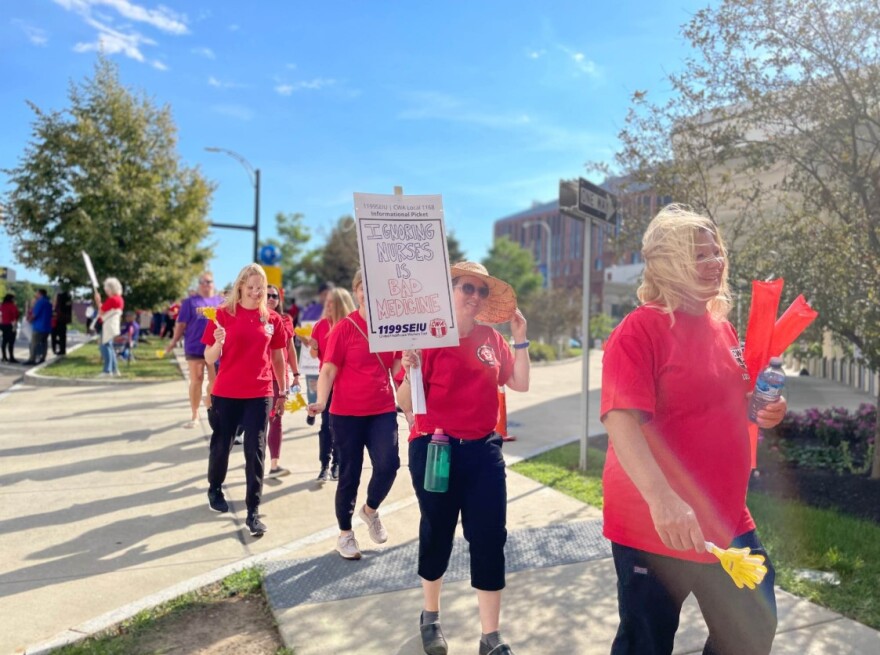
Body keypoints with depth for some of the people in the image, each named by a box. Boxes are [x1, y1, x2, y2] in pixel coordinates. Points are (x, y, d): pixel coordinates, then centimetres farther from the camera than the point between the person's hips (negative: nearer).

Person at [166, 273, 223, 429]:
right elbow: (181, 324, 1)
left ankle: (211, 410, 32)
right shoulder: (190, 301, 2)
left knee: (215, 381, 9)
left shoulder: (220, 301, 9)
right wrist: (174, 341, -4)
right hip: (195, 347, -2)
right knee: (196, 381, 4)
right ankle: (194, 416, 13)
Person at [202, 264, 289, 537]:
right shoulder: (223, 314, -4)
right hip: (226, 393, 0)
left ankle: (253, 511, 5)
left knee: (255, 450, -2)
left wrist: (283, 391, 11)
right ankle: (215, 489, 42)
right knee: (221, 444, 14)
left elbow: (278, 357, 11)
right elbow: (209, 359, -4)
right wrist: (218, 343, -25)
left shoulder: (272, 319, 2)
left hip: (260, 394, 1)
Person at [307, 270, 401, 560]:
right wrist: (321, 401, -24)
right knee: (350, 473, 7)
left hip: (383, 409, 2)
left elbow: (398, 368, 9)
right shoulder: (344, 328, -7)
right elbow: (328, 371, -9)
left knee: (389, 464, -11)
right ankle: (345, 534, 27)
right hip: (347, 412, -2)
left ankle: (370, 510, 21)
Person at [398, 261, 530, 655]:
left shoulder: (491, 338, 5)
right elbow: (406, 405, -12)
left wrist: (520, 340, 2)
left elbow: (520, 384, 10)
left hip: (484, 449, 4)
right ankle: (430, 617, 37)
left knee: (490, 537, 3)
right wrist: (411, 370, -31)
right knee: (437, 536, 11)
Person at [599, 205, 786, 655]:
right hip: (656, 525, -7)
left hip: (726, 520, 8)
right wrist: (662, 499, -37)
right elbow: (622, 421, -27)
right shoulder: (639, 329, -17)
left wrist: (763, 411, 1)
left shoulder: (722, 327, 7)